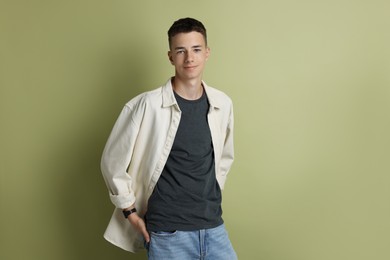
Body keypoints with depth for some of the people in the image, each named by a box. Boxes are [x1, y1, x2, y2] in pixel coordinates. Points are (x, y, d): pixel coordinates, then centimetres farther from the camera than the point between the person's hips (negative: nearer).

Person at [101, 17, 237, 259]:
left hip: (214, 229, 4)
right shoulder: (147, 105, -13)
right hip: (168, 234, -4)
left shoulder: (223, 104, 2)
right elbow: (113, 162, -5)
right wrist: (130, 211, -2)